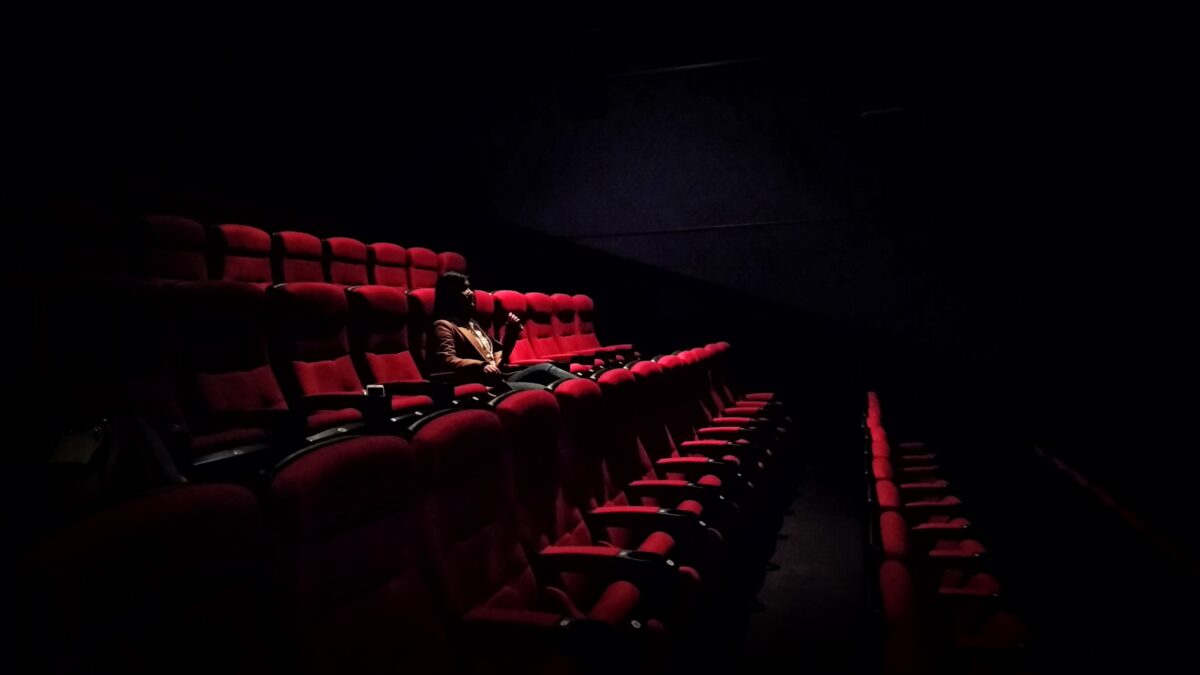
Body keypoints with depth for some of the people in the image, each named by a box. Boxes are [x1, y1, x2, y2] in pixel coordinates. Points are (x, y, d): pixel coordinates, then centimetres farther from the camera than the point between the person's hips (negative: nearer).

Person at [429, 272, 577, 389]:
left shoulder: (471, 322, 27)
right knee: (544, 391, -24)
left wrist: (511, 332, 16)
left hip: (498, 378, 8)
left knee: (545, 368, -14)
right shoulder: (443, 326, 1)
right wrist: (481, 366, -33)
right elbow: (447, 361, -19)